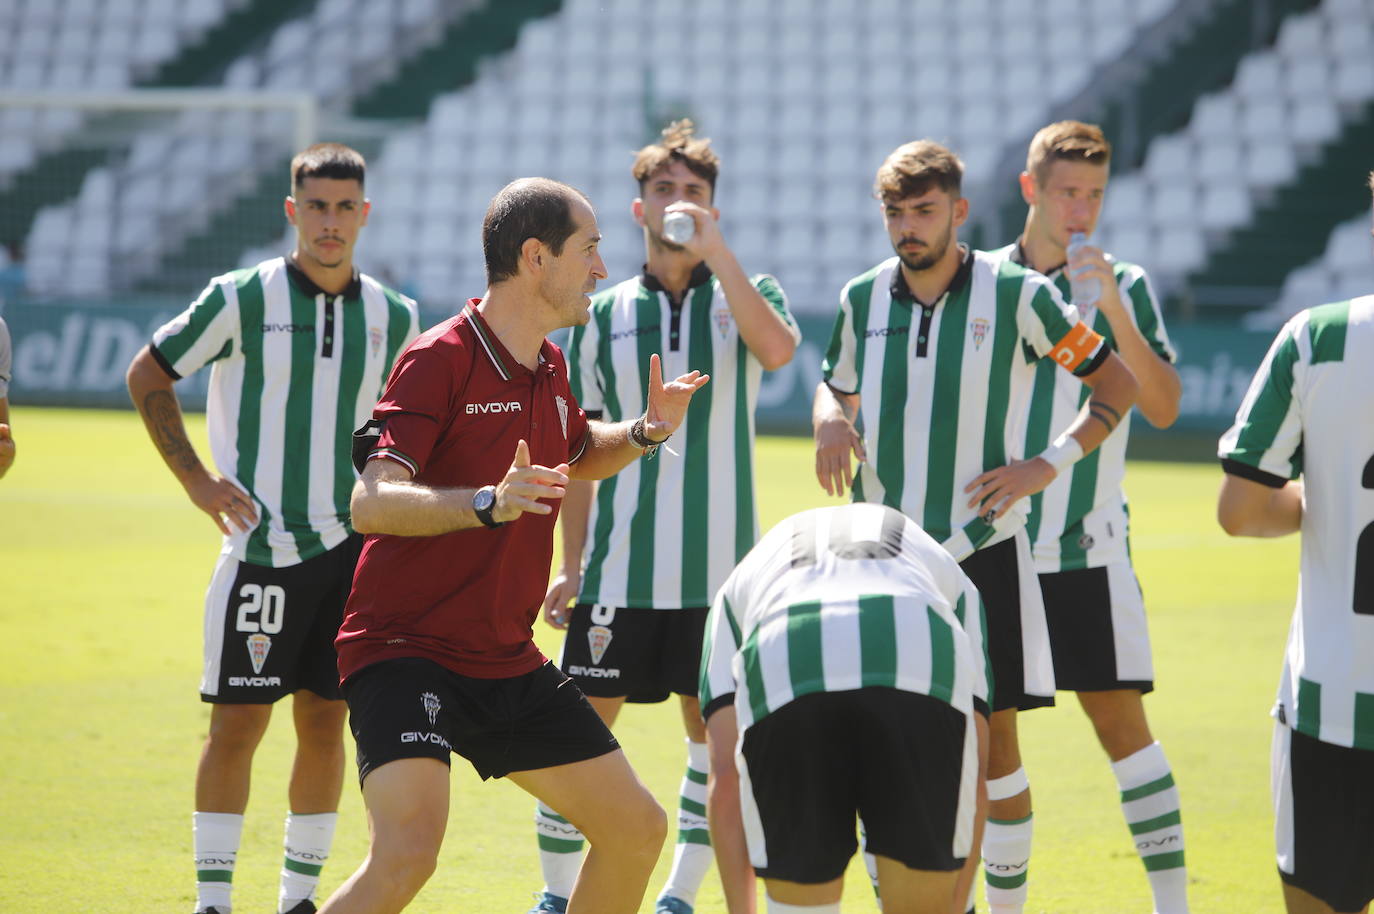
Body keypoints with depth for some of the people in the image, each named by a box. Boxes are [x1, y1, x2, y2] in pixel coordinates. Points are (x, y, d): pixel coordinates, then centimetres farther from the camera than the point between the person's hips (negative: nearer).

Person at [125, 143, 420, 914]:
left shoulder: (395, 317, 6)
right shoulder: (242, 298, -6)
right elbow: (148, 376, 3)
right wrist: (196, 480, -3)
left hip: (351, 550, 4)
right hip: (262, 548, -3)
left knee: (324, 722, 7)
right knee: (238, 721, -4)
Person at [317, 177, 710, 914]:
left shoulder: (548, 367, 10)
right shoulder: (441, 358, -15)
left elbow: (578, 455, 33)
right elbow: (370, 503, -24)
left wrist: (645, 432, 12)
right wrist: (489, 502, -38)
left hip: (507, 661, 8)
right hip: (404, 651, -8)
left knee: (636, 827, 10)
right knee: (408, 850, -28)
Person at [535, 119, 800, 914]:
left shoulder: (746, 294, 5)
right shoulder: (604, 317, 7)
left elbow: (777, 349, -21)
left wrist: (715, 252, -22)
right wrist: (571, 566, 5)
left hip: (720, 566, 0)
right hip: (618, 570, 0)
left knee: (715, 730, 4)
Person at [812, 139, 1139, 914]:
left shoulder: (1016, 293, -6)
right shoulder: (863, 298, 4)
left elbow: (1118, 381, 2)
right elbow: (836, 386, 23)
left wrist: (1049, 464, -9)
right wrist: (831, 422, -1)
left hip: (985, 551, -3)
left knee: (994, 738, -1)